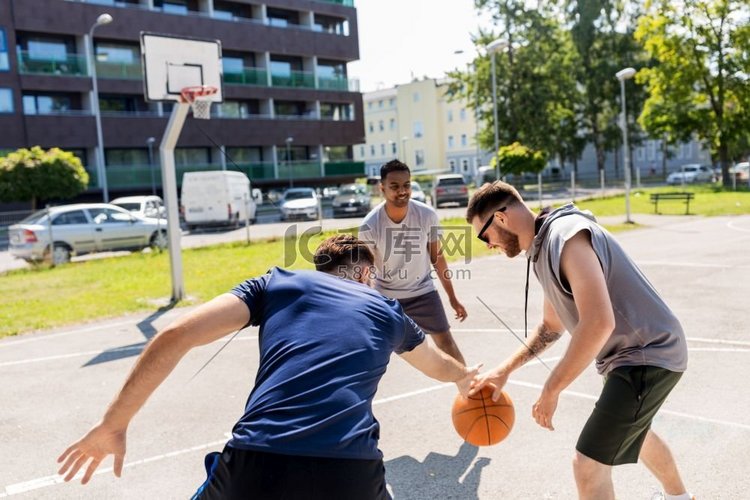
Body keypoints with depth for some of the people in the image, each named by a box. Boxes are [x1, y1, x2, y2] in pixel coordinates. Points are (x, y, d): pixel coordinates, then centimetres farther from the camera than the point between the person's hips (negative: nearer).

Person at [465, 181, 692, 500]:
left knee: (588, 466, -11)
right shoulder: (543, 247, 7)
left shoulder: (567, 236, -25)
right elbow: (552, 326, 18)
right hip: (630, 353, 11)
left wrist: (550, 391, -26)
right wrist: (504, 370, 10)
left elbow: (599, 323, -34)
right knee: (631, 430, 33)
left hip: (648, 356, -10)